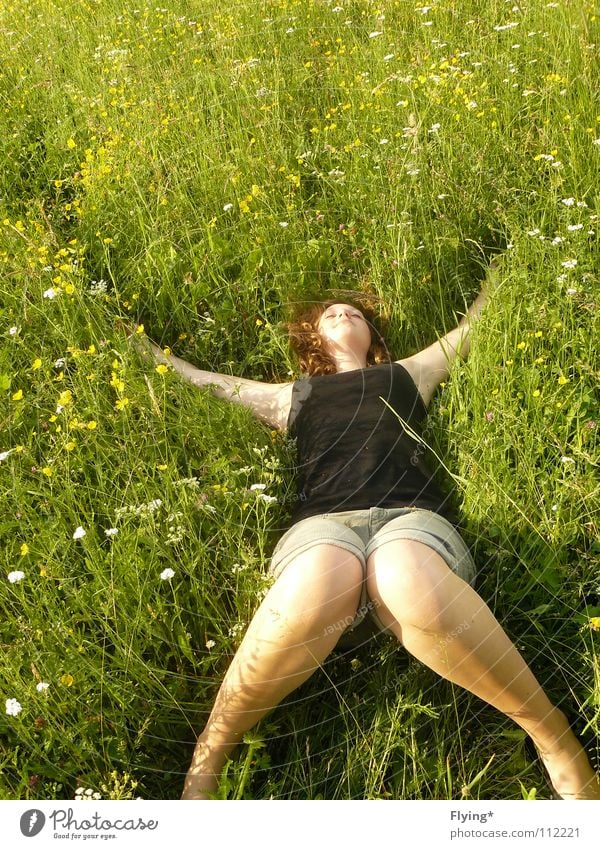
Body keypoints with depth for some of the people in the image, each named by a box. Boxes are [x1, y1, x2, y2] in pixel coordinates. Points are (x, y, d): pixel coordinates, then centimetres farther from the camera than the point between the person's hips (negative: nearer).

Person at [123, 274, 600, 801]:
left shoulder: (408, 374, 35)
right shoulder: (293, 396, 34)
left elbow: (473, 326, 48)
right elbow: (199, 381, 42)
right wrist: (145, 344, 52)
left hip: (413, 516, 0)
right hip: (324, 522, 1)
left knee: (407, 578, -40)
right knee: (316, 588, -39)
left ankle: (552, 733, -22)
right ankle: (209, 754, -19)